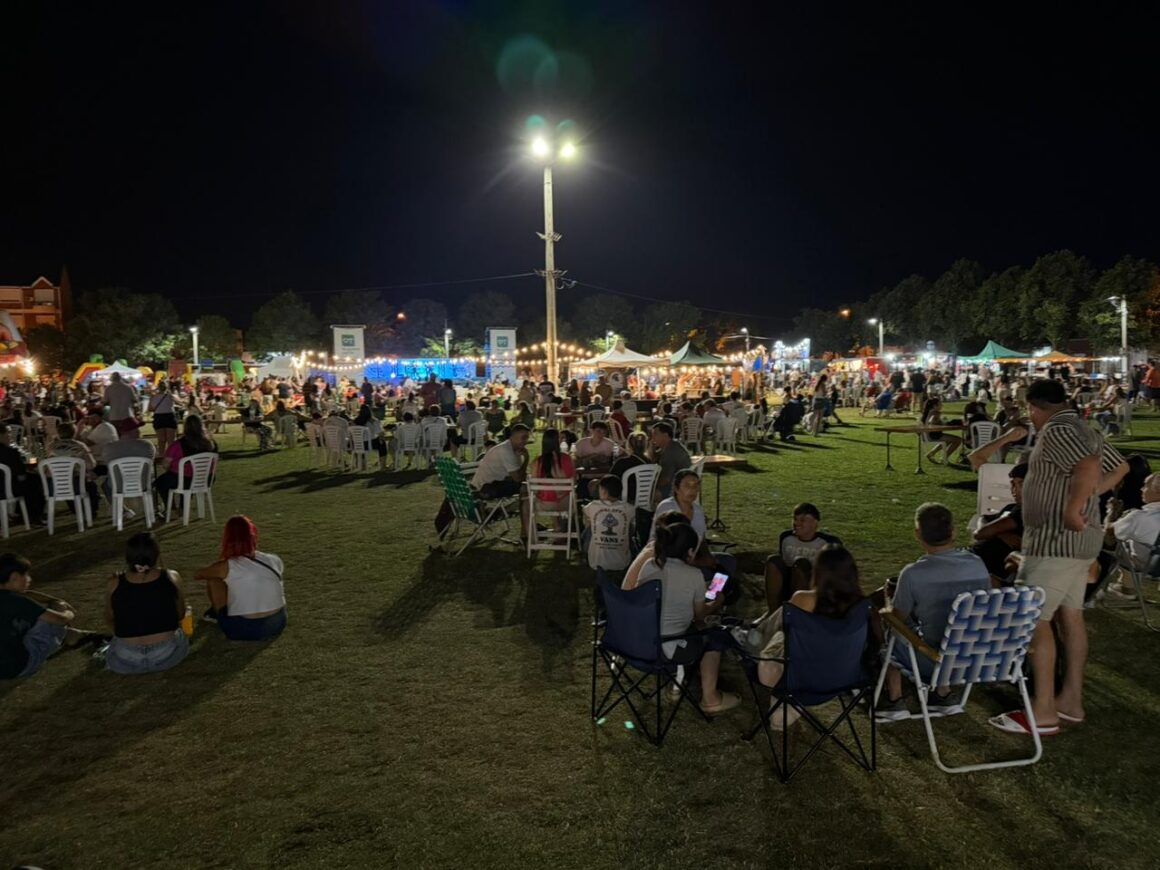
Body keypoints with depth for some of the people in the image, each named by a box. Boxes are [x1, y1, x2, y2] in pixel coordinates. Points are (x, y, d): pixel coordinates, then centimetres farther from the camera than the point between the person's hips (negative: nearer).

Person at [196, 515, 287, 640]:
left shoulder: (227, 567, -11)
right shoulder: (274, 560, -1)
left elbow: (198, 575, 9)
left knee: (213, 579, 8)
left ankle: (216, 614, 30)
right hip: (278, 624, 4)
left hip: (244, 630, -3)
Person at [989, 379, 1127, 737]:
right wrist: (1090, 495, 18)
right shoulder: (1084, 430, 15)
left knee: (1034, 620, -8)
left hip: (1056, 541, -11)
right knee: (1071, 617, 15)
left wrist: (1073, 509, -27)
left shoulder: (1056, 430, -16)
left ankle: (1043, 712, -5)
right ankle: (1072, 700, 24)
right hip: (1080, 540, 11)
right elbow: (1119, 466, 26)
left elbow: (1089, 466, -32)